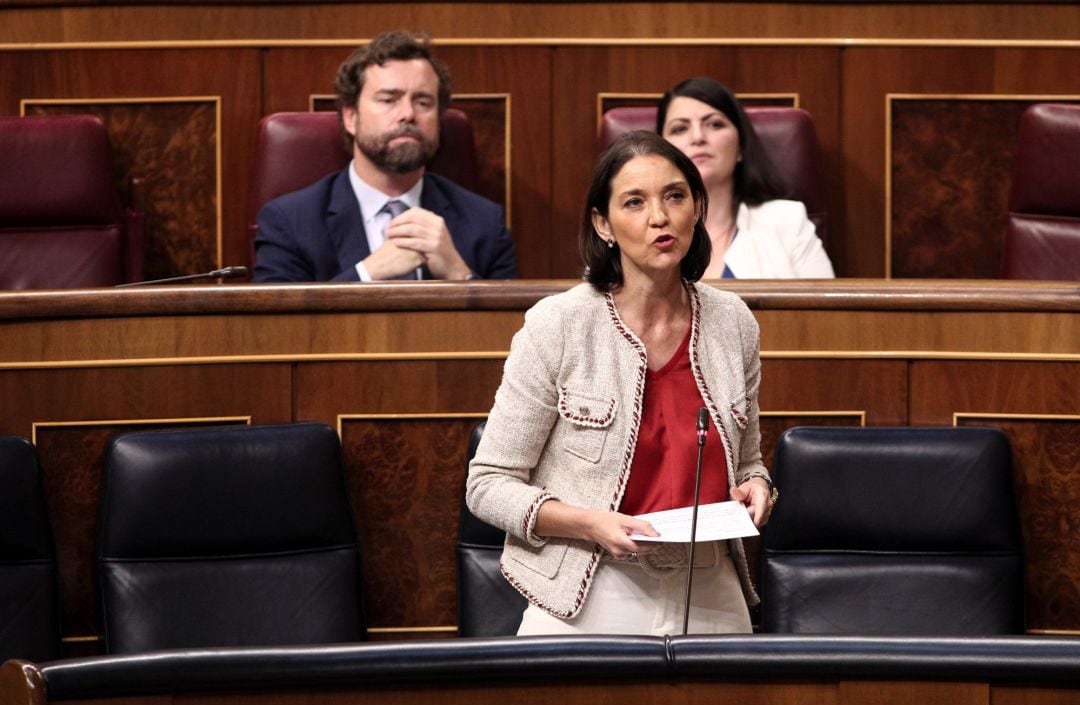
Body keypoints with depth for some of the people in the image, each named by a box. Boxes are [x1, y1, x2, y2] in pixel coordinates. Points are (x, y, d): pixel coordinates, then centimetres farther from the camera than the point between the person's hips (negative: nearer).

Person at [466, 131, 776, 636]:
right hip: (586, 606, -4)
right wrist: (590, 523, -23)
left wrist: (755, 487, -6)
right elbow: (488, 484, -8)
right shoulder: (557, 326, -10)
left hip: (709, 601, 4)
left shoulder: (733, 324, 2)